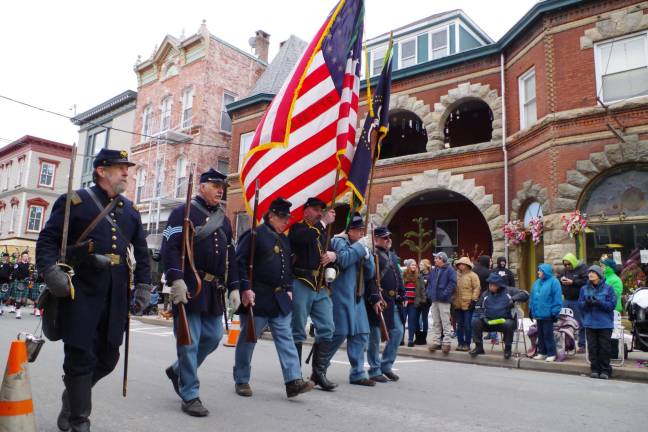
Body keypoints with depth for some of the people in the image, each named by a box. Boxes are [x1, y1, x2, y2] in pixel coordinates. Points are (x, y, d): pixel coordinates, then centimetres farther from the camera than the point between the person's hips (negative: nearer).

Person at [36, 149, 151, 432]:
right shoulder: (75, 202, 1)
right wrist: (51, 271, -19)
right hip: (81, 292, -5)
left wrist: (143, 285, 11)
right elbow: (47, 239, -3)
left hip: (116, 296, 5)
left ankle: (73, 396, 37)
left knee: (108, 357, 10)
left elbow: (141, 251, 17)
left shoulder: (130, 211, 16)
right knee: (80, 356, 0)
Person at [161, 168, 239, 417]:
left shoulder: (223, 219, 17)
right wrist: (176, 279, -22)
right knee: (189, 342, -2)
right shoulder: (184, 212, -3)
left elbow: (230, 255, 19)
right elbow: (169, 247, -12)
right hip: (189, 287, -7)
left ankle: (178, 370, 34)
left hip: (215, 290, 7)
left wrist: (233, 287, 13)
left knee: (213, 337, 11)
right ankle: (190, 396, 11)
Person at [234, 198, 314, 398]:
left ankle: (293, 381, 1)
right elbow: (240, 262, -13)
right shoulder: (254, 235, -8)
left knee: (286, 338, 1)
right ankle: (241, 381, 21)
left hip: (280, 299, 7)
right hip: (257, 298, -7)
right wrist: (245, 289, -18)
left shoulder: (285, 240, 15)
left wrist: (289, 289, 12)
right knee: (248, 339, 6)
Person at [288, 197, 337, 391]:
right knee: (298, 331, 1)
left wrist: (333, 255, -4)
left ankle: (319, 372, 12)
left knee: (327, 329, 1)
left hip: (321, 288, 6)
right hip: (301, 285, -6)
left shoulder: (324, 233, 21)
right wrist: (323, 223, -13)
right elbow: (304, 239, -23)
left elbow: (332, 253, 19)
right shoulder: (297, 228, 1)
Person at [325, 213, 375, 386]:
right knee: (340, 333, -7)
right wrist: (359, 246, -13)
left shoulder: (361, 246, 21)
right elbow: (343, 259, -23)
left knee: (361, 334, 6)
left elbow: (370, 274, 14)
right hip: (341, 296, -8)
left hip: (356, 297, 8)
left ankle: (358, 373, 14)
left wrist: (367, 255, -2)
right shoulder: (339, 241, -3)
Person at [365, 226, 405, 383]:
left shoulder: (392, 256, 19)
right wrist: (375, 298, -25)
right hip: (378, 301, -9)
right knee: (375, 336, 0)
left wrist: (402, 295, 16)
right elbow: (370, 279, -19)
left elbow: (398, 277, 23)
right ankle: (375, 371, 11)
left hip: (392, 302, 9)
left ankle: (386, 365, 23)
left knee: (398, 331, 10)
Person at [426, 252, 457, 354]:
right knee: (435, 322, 11)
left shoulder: (449, 270, -6)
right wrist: (429, 293, 7)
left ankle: (446, 343, 2)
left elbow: (452, 283, -14)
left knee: (445, 322, -4)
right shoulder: (434, 270, 15)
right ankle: (436, 342, 17)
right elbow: (429, 282, 20)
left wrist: (445, 293, -18)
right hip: (434, 300, 7)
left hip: (444, 300, -7)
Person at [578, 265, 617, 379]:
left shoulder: (608, 288, -2)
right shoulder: (584, 289, 7)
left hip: (605, 323, -3)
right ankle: (595, 369, 15)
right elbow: (580, 304, 4)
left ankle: (605, 370, 14)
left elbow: (612, 304, -8)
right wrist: (587, 303, -18)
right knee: (592, 347, 6)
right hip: (590, 323, 3)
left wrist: (599, 303, -23)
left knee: (604, 347, 2)